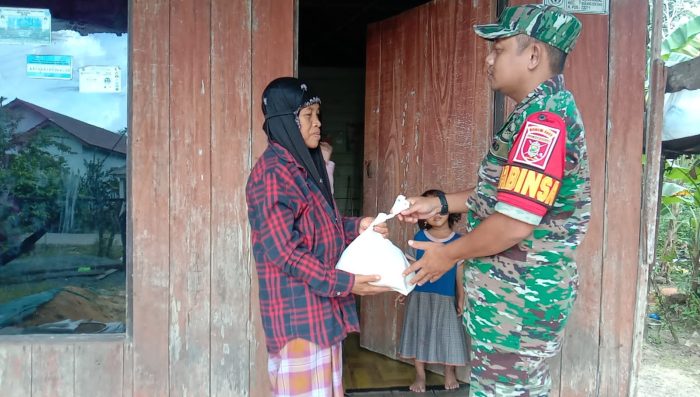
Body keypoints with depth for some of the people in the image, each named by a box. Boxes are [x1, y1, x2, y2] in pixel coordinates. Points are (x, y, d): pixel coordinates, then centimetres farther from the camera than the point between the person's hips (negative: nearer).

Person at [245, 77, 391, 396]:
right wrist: (341, 283, -23)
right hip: (298, 311, -9)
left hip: (319, 307, 10)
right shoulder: (272, 172, -17)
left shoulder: (303, 167, 13)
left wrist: (357, 226, 1)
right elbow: (284, 251, -22)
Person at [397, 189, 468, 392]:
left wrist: (461, 297, 0)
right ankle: (420, 376, 25)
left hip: (446, 298, -1)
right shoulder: (419, 237, -2)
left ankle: (450, 372, 32)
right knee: (419, 334, 9)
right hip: (420, 295, 1)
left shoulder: (457, 240, -3)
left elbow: (459, 270, 1)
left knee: (447, 335, 8)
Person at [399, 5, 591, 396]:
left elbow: (514, 223, -26)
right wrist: (440, 203, 11)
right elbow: (503, 194, 19)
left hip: (518, 297, -10)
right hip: (524, 290, 10)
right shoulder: (546, 110, 13)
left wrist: (448, 254, -11)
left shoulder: (544, 117, -21)